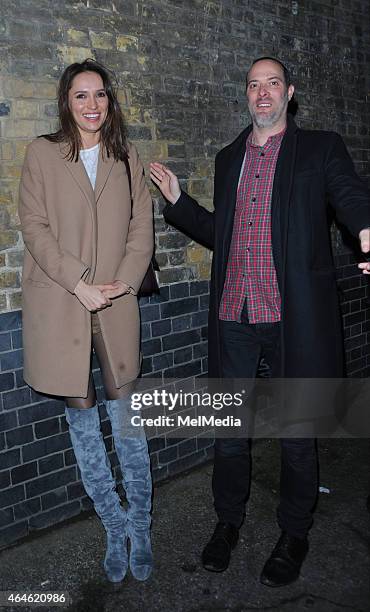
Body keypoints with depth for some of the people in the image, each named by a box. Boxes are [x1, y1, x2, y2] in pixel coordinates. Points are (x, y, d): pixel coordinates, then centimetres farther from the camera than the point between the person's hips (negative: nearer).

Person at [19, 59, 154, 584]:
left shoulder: (126, 156, 12)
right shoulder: (43, 153, 5)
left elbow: (142, 226, 7)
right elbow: (35, 227, -3)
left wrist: (125, 282, -8)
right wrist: (79, 284, -12)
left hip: (116, 305, 1)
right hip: (60, 306, -1)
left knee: (126, 414, 2)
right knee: (81, 417, 6)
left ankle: (140, 530, 18)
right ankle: (116, 530, 23)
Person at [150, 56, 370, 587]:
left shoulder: (321, 148, 5)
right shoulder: (228, 158, 17)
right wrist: (177, 200, 9)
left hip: (293, 317, -3)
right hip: (233, 318, 4)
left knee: (296, 430, 9)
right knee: (227, 427, 13)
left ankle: (294, 533, 31)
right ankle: (228, 520, 35)